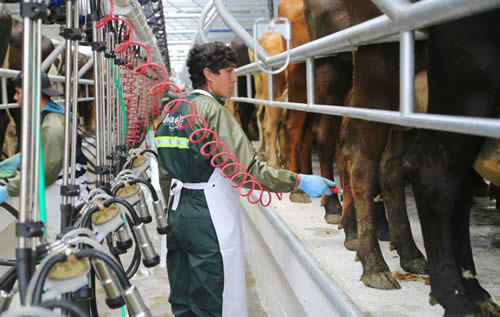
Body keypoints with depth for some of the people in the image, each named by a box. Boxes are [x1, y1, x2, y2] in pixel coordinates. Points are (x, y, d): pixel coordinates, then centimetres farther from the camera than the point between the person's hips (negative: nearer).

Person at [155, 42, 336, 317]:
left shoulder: (174, 111, 12)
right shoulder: (212, 110, -13)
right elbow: (245, 167, -22)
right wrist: (298, 181, -19)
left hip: (179, 214, 9)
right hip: (209, 218, -9)